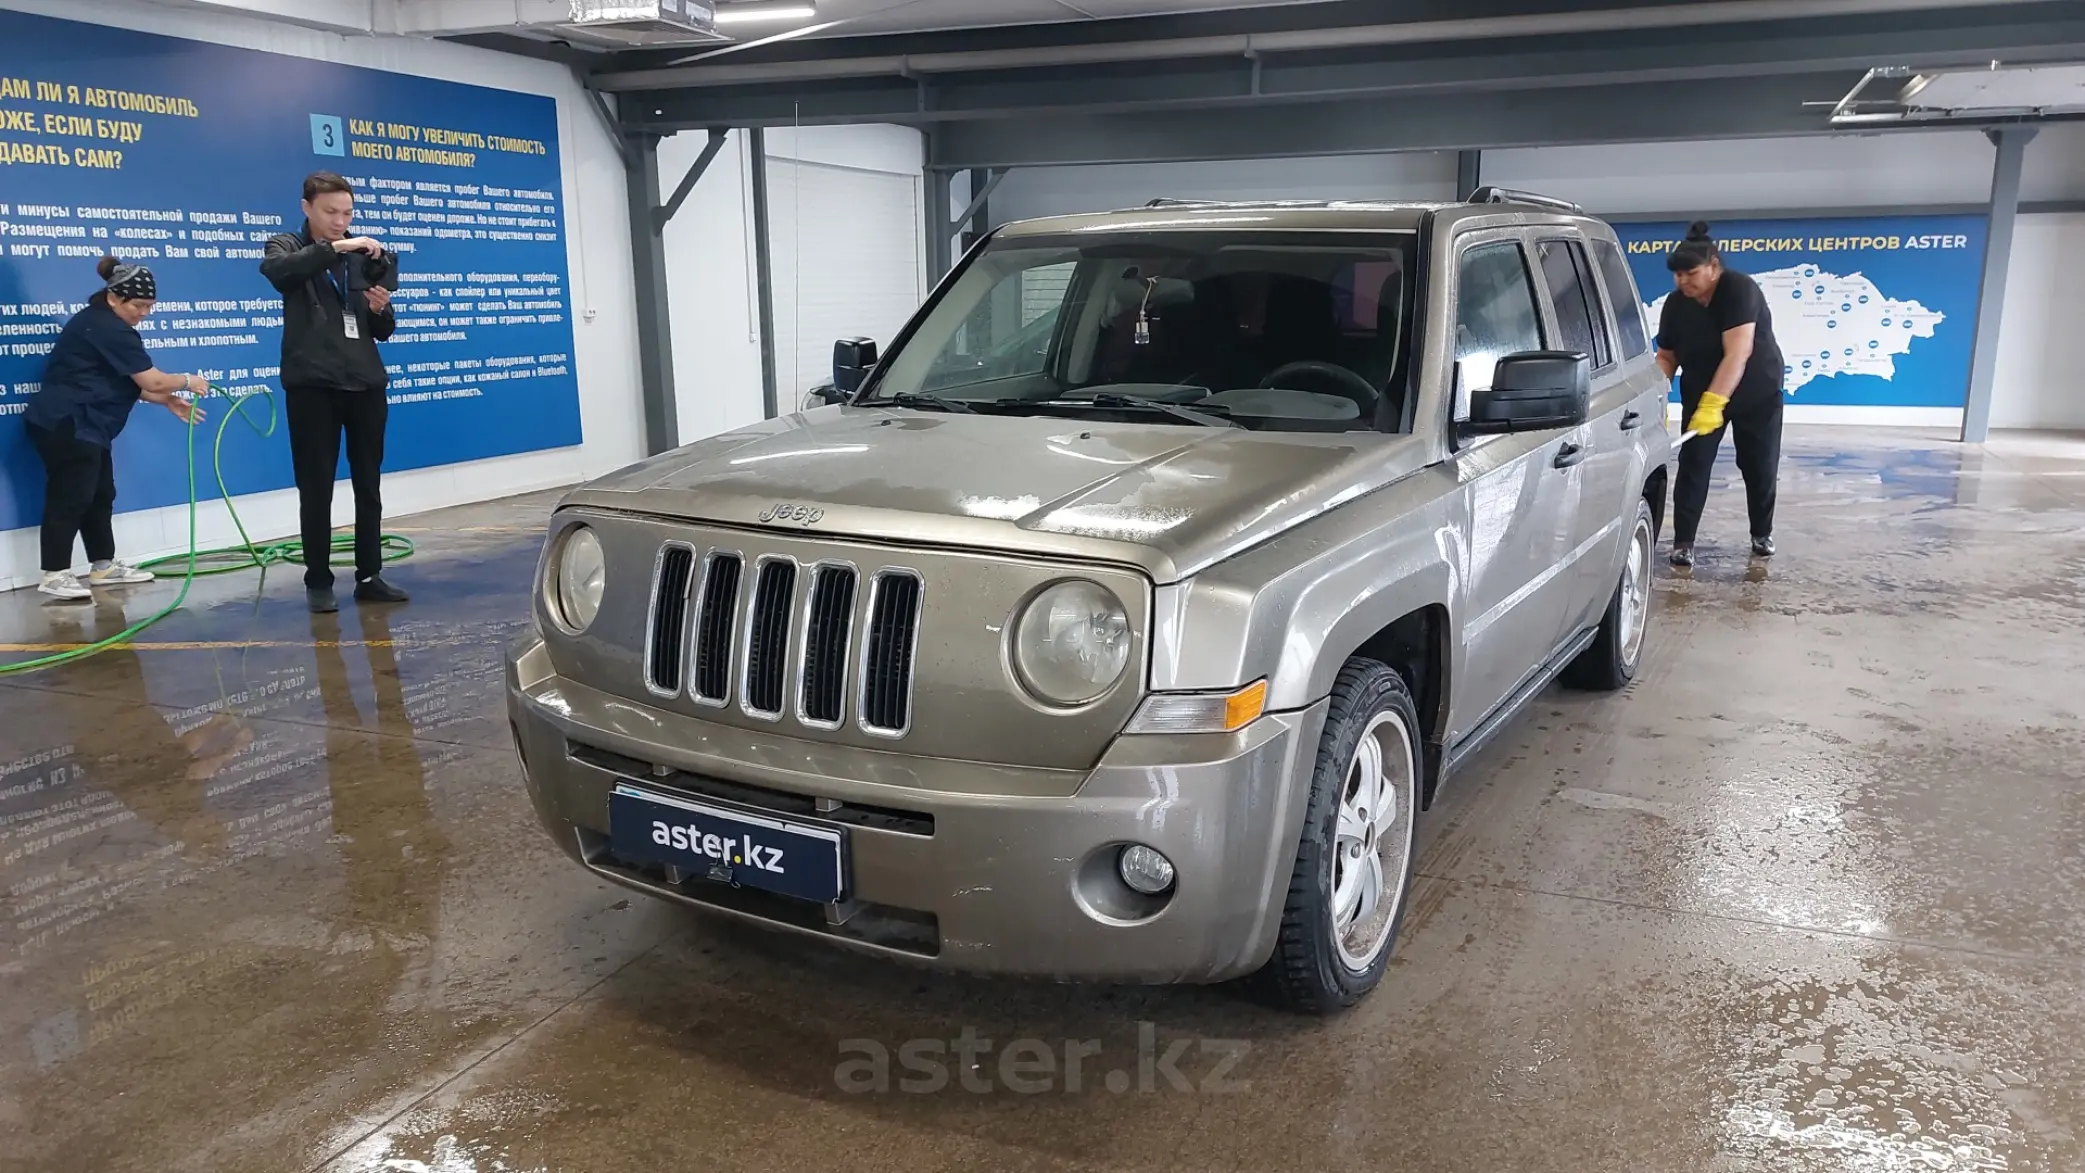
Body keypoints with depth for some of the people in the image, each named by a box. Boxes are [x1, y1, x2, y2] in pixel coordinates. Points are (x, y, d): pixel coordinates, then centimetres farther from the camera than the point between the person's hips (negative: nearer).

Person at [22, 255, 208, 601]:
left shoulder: (102, 324, 16)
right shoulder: (110, 330, -17)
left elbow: (131, 382, 16)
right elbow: (153, 381, -16)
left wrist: (170, 403, 10)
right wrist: (188, 381, 0)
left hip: (79, 425, 11)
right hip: (65, 424, -11)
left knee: (100, 495, 13)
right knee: (70, 497, -9)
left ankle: (104, 566, 19)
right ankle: (54, 575, -6)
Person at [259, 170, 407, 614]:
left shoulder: (363, 255, 14)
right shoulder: (288, 247, 5)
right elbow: (276, 270, -21)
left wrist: (382, 310, -6)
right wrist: (334, 247, -28)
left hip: (365, 384, 4)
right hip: (312, 386, -3)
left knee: (369, 486, 7)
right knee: (316, 489, -2)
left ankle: (369, 576, 14)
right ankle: (318, 581, 5)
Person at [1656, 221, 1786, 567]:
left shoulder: (1740, 289, -28)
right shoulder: (1676, 304, -12)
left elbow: (1738, 353, -37)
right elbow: (1666, 357, -5)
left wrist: (1713, 402, -45)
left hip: (1758, 393, -3)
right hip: (1701, 394, 3)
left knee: (1759, 466, 8)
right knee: (1693, 464, -7)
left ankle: (1762, 534, 27)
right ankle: (1683, 541, -6)